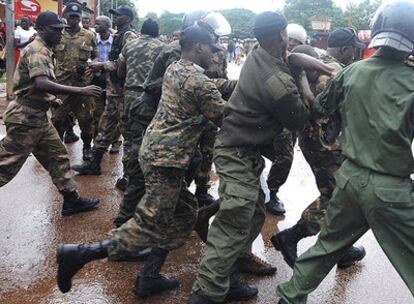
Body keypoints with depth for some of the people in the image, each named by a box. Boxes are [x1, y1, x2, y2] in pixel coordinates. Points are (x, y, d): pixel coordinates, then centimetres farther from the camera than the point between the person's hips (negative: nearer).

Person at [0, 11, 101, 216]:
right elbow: (41, 83, -34)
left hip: (37, 116, 10)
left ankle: (72, 200, 18)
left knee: (57, 157, 11)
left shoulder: (43, 50, 14)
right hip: (25, 117, -10)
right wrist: (81, 91, -35)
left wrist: (50, 100, 18)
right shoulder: (37, 50, -17)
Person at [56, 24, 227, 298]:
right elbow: (225, 119, -8)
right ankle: (78, 254, -3)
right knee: (151, 226, -3)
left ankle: (149, 277, 21)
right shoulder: (200, 82, -14)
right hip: (167, 157, -10)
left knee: (185, 211, 18)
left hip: (155, 149, 10)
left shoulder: (174, 69, 13)